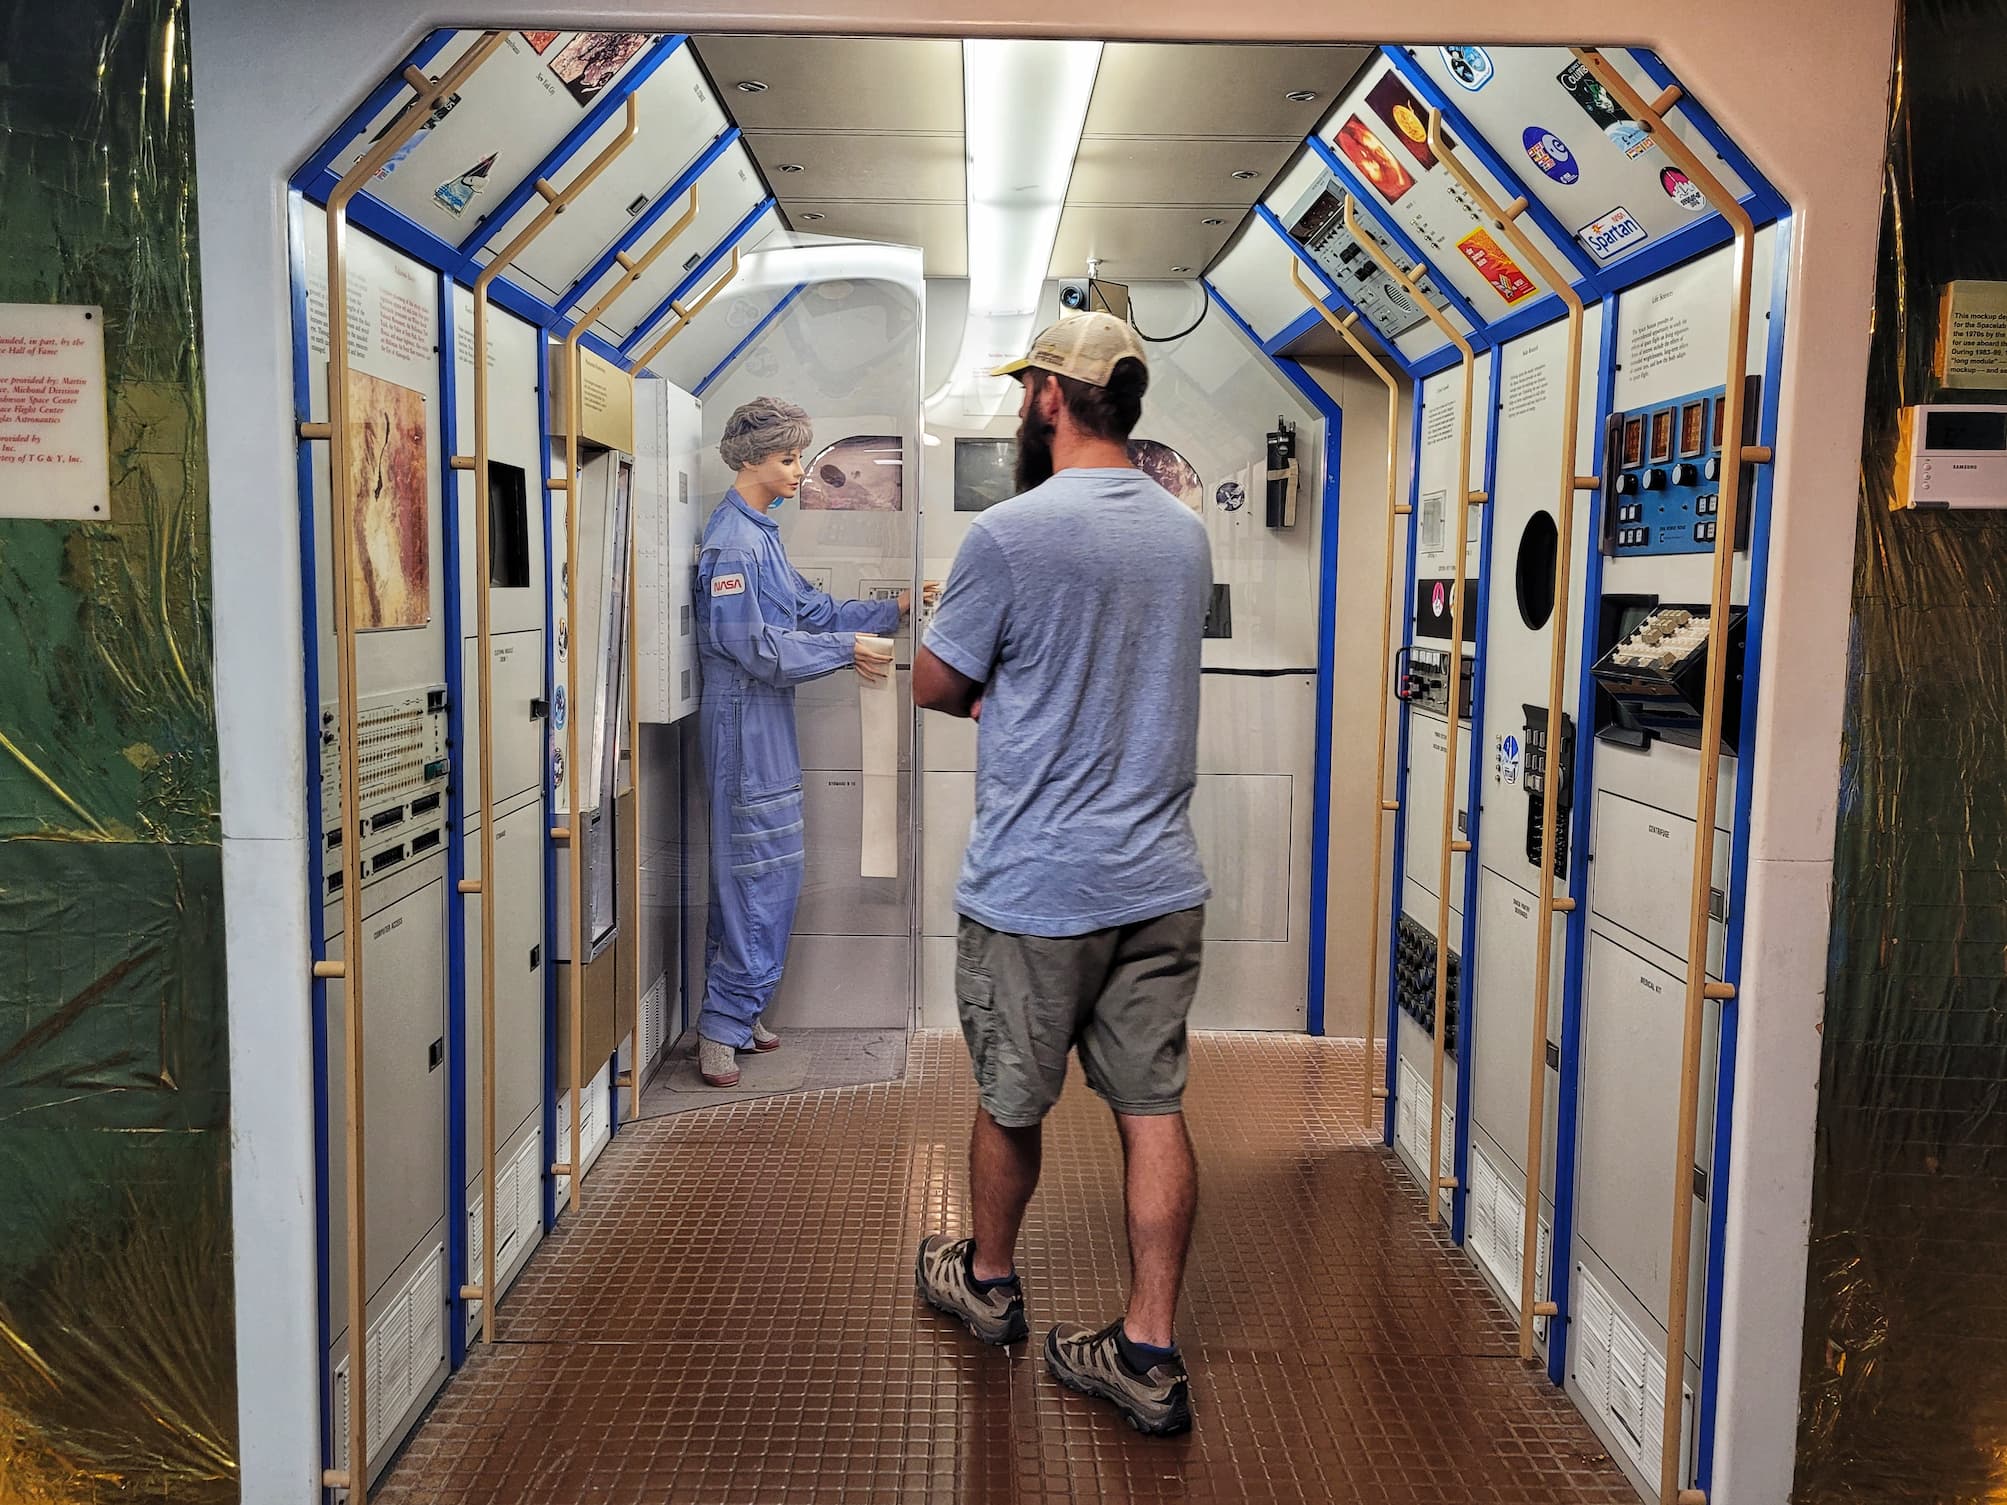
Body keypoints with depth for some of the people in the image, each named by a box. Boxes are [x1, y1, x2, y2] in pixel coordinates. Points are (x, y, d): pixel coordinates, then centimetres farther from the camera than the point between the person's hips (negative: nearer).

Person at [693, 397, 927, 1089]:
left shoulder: (761, 533, 15)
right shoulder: (732, 540, -16)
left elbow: (811, 611, 16)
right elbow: (752, 645, -21)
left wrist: (891, 610, 10)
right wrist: (844, 650, -16)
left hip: (766, 720, 10)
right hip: (746, 718, -10)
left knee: (749, 871, 13)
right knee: (765, 869, -7)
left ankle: (734, 1012, 23)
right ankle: (724, 1024, 1)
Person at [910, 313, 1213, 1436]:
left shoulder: (1012, 534, -15)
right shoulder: (1188, 533, 6)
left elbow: (935, 686, -4)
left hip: (1036, 887, -5)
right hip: (1162, 879, 5)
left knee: (1012, 1102, 15)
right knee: (1154, 1110, 9)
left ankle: (988, 1282, 38)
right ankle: (1150, 1354, 16)